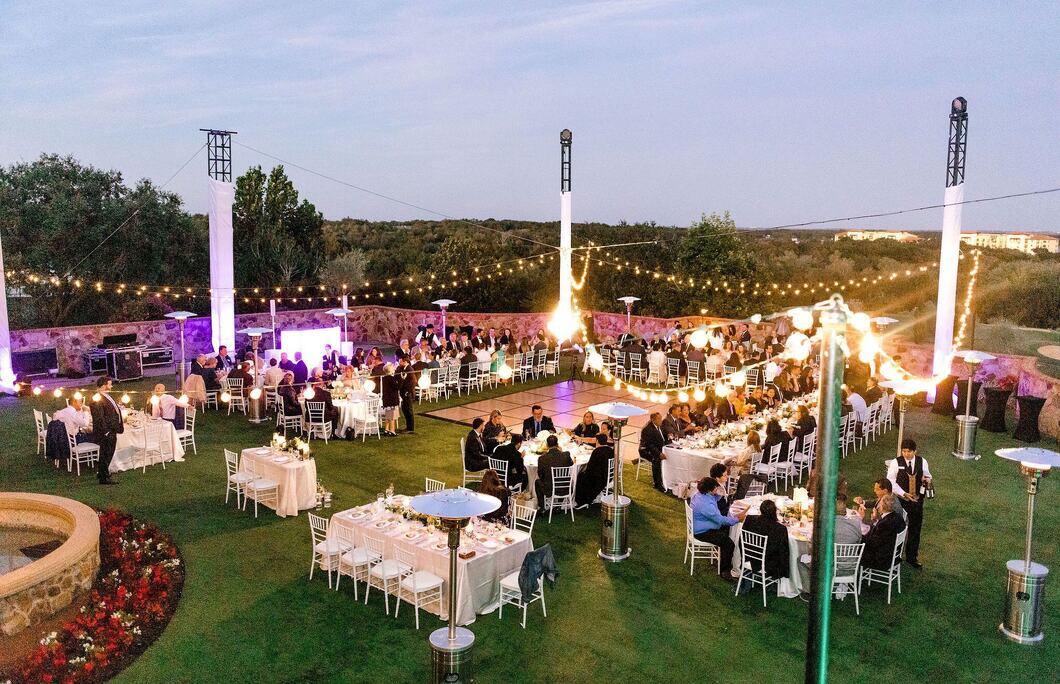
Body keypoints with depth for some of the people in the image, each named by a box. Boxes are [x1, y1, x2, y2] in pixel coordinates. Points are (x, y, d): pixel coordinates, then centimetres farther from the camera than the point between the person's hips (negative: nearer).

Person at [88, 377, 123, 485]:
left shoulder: (108, 397, 15)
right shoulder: (97, 399, -17)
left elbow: (117, 411, 22)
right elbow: (99, 418, -21)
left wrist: (119, 426, 15)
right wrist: (105, 431, -23)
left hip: (112, 431, 10)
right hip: (106, 432, -10)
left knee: (109, 454, 19)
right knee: (105, 454, 0)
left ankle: (101, 473, 33)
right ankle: (104, 477, 10)